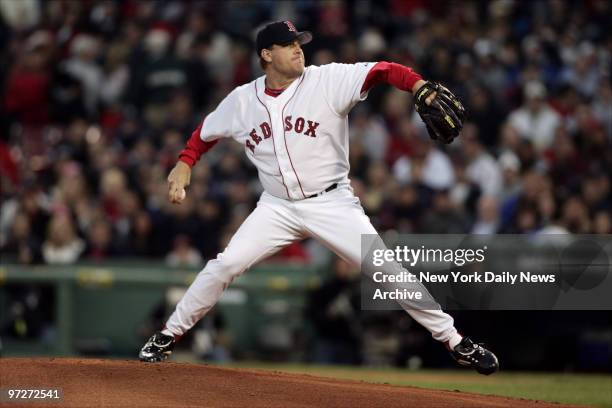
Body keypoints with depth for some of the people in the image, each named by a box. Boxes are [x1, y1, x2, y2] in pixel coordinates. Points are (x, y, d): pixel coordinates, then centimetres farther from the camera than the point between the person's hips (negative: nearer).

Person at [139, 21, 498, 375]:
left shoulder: (329, 80, -12)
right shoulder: (242, 100, 0)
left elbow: (383, 72, -24)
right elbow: (207, 132, 17)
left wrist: (421, 88, -43)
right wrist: (185, 163, -1)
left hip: (332, 203, -2)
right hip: (277, 208, 2)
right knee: (225, 265, -8)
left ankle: (455, 341, 1)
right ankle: (168, 337, 9)